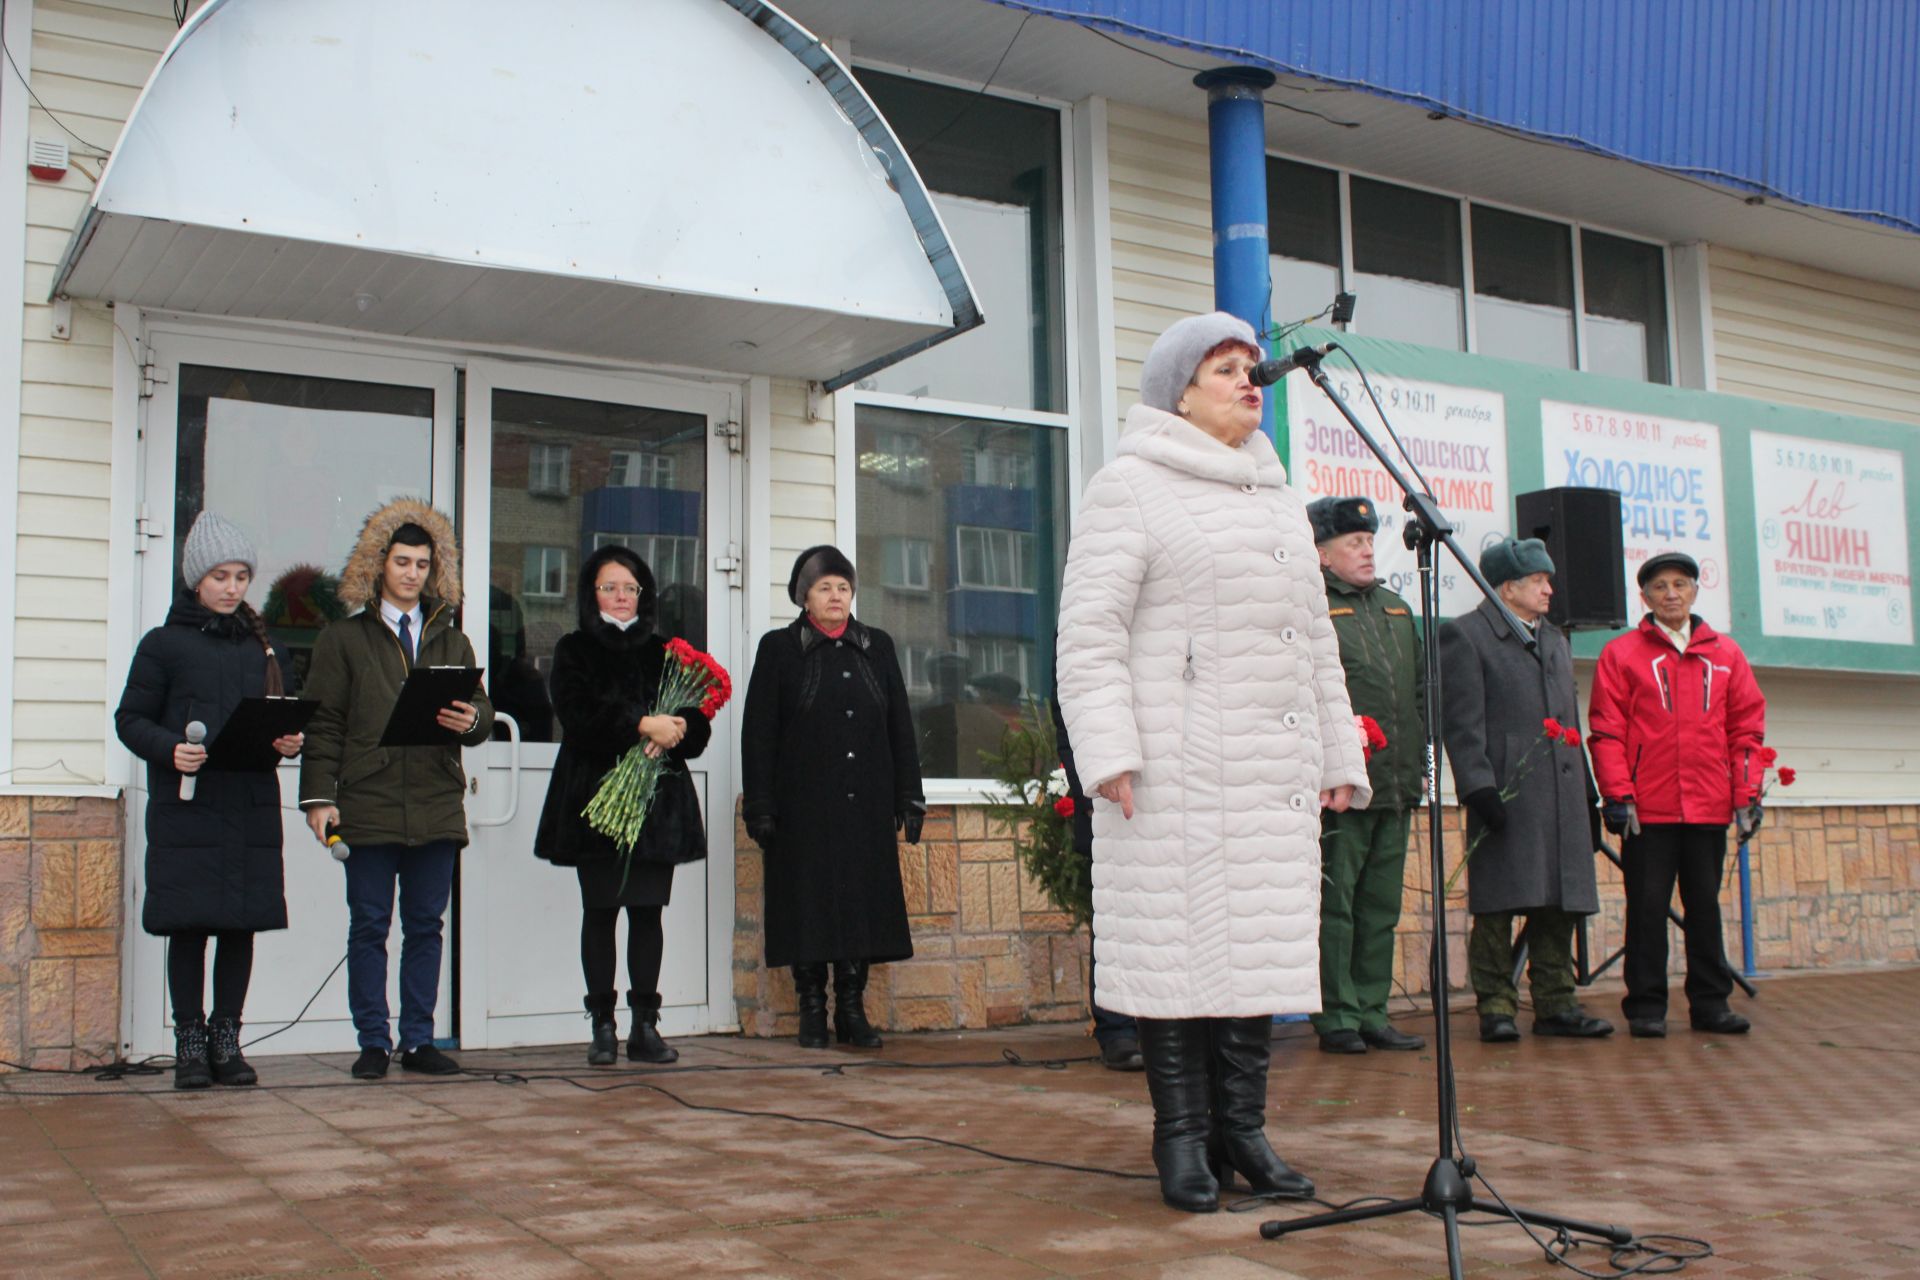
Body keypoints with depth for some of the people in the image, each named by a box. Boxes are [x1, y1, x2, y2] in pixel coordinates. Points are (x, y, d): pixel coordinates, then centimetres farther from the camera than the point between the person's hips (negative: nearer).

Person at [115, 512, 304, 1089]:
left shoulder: (260, 646, 16)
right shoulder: (164, 644, 4)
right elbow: (131, 719, 2)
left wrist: (289, 741, -3)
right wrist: (170, 750, -17)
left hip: (252, 807, 3)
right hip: (185, 807, -3)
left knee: (242, 924, 4)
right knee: (189, 925, -1)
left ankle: (226, 1038, 14)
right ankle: (190, 1042, 10)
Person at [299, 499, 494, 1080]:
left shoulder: (452, 642, 19)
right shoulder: (343, 639, 8)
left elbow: (481, 711, 12)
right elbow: (323, 723, 2)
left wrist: (471, 721, -13)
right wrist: (319, 797, -7)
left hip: (437, 807, 3)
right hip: (368, 804, -3)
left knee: (426, 925, 6)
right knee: (369, 926, 1)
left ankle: (418, 1041, 13)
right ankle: (373, 1043, 9)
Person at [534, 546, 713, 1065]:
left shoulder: (663, 653, 16)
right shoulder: (574, 651, 7)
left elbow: (698, 721, 7)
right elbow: (578, 713, -10)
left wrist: (672, 731, -15)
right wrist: (642, 725, -18)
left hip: (656, 800, 2)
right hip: (596, 798, -2)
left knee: (648, 911, 0)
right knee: (600, 911, -1)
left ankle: (645, 1026, 4)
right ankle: (602, 1027, 5)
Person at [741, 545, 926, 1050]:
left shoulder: (877, 646, 13)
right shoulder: (779, 648, 4)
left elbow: (900, 725, 13)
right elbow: (758, 732, 0)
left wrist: (909, 796, 7)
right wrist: (760, 806, -7)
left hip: (866, 804, 3)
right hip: (804, 807, -3)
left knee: (862, 901, 3)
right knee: (809, 903, -1)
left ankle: (852, 1008, 11)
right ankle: (812, 1009, 8)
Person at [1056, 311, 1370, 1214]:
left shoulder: (1278, 500, 23)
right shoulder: (1132, 486, 0)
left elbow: (1316, 640, 24)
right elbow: (1090, 629, -8)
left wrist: (1338, 755, 19)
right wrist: (1108, 751, -17)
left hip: (1274, 774, 7)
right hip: (1177, 773, -6)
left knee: (1262, 947, 6)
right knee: (1179, 944, -4)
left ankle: (1241, 1130, 16)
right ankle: (1183, 1140, 7)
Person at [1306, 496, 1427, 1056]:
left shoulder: (1395, 609, 19)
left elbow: (1420, 691, 24)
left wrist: (1419, 764, 17)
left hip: (1396, 789, 8)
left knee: (1381, 905, 11)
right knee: (1335, 904, -2)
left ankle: (1372, 1014, 19)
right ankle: (1337, 1019, 5)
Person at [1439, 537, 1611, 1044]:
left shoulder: (1555, 640, 22)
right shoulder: (1465, 635, -1)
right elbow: (1462, 722, -10)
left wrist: (1588, 794, 19)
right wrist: (1479, 788, -18)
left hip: (1561, 800, 7)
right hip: (1505, 796, -7)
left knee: (1559, 906, 7)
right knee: (1498, 907, -4)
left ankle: (1555, 1005, 14)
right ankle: (1496, 1007, 3)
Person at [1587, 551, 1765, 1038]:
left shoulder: (1725, 653, 11)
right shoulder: (1620, 654, 3)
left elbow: (1746, 727, 10)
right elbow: (1605, 731, -1)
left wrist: (1747, 794, 1)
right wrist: (1617, 795, -9)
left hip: (1709, 809, 3)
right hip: (1647, 810, -3)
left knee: (1705, 904, 9)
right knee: (1647, 907, 1)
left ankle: (1710, 1003, 18)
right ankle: (1646, 1007, 8)